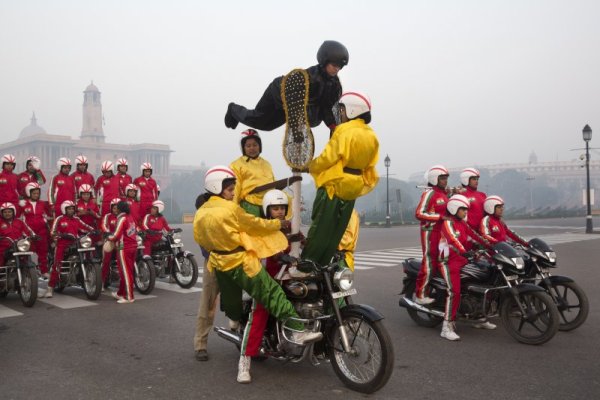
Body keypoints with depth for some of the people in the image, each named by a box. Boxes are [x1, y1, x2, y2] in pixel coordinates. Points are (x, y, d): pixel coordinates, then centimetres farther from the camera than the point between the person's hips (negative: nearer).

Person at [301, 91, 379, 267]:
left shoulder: (345, 131, -15)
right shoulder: (371, 136, 8)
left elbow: (328, 158, -16)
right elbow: (368, 166, 13)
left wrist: (310, 166, -2)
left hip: (333, 187, -7)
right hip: (352, 190, 7)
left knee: (320, 231, -1)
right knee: (335, 235, 12)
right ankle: (320, 266, 18)